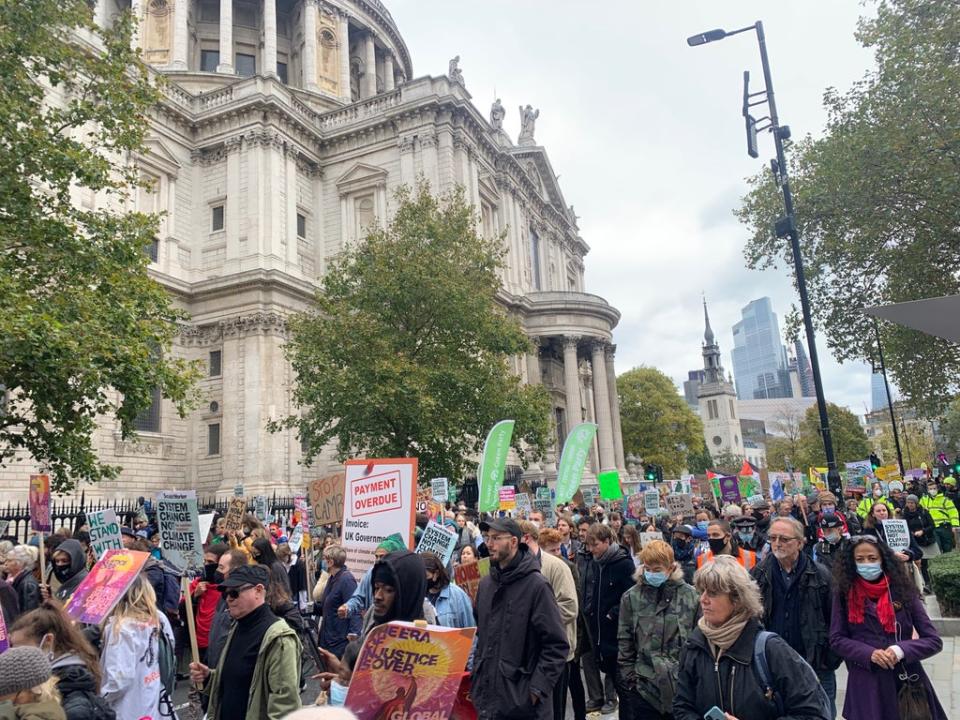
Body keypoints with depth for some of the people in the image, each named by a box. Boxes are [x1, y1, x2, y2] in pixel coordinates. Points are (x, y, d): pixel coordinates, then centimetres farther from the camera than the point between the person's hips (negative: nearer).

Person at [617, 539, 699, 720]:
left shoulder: (690, 595, -4)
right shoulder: (631, 597, -3)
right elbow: (624, 642, 1)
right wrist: (628, 680, -2)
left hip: (682, 684, 0)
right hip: (643, 685, 0)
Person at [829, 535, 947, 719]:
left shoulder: (902, 590, 0)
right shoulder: (844, 594, -1)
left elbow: (934, 640, -1)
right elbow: (837, 639, 1)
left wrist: (902, 650, -18)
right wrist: (869, 653, -15)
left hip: (907, 679, 1)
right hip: (866, 682, -1)